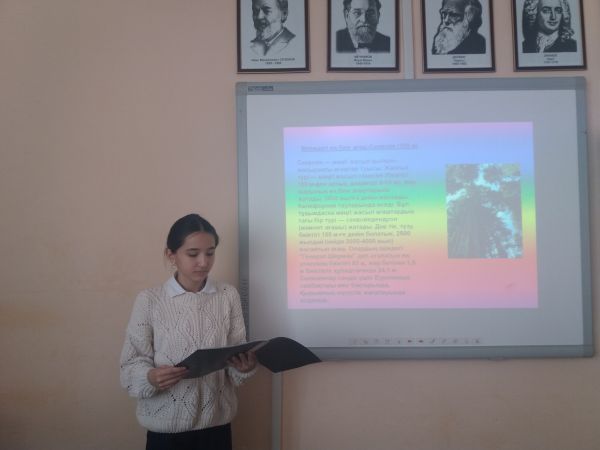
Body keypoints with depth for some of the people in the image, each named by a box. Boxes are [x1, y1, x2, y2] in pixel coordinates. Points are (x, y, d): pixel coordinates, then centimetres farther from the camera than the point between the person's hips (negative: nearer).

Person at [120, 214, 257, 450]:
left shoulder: (229, 295, 0)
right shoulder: (149, 300, -5)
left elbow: (238, 356, 2)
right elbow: (131, 366, -5)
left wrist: (245, 366, -20)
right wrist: (150, 377, -25)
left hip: (216, 424, 2)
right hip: (166, 428, -1)